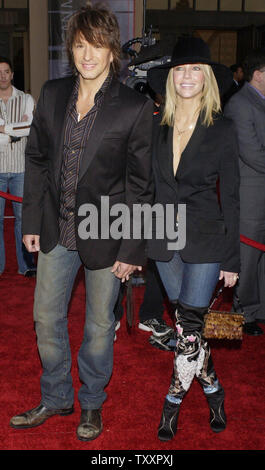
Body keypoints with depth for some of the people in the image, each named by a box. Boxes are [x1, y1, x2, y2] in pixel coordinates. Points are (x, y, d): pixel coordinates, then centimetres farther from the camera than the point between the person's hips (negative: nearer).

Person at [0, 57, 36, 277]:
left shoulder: (26, 100, 6)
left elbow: (33, 128, -8)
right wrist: (19, 129, -9)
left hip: (21, 167, 0)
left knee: (23, 215, 3)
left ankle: (26, 264, 13)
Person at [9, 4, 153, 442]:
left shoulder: (134, 107, -12)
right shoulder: (52, 94, 1)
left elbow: (141, 184, -9)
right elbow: (37, 160, 8)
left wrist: (131, 249, -10)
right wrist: (32, 222, 5)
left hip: (105, 234, -4)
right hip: (57, 231, 4)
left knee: (99, 325, 12)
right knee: (46, 317, 15)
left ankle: (92, 402, 38)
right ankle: (56, 398, 39)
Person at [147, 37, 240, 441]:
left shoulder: (222, 130, -4)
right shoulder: (157, 128, 3)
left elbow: (230, 197, -3)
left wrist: (232, 259, -3)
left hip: (204, 241, -3)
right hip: (164, 239, 3)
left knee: (188, 327, -2)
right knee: (188, 325, 13)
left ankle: (173, 403, 18)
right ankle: (213, 391, 34)